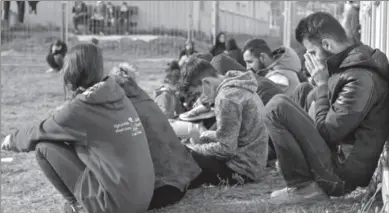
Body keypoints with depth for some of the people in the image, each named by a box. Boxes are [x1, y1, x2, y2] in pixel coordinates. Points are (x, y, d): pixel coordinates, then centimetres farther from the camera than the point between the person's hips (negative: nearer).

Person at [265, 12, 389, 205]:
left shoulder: (360, 79, -22)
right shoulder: (364, 60, 9)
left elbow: (326, 132, -18)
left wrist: (322, 84, -12)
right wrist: (325, 82, 1)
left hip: (340, 175, -10)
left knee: (277, 107, -17)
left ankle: (303, 186, -10)